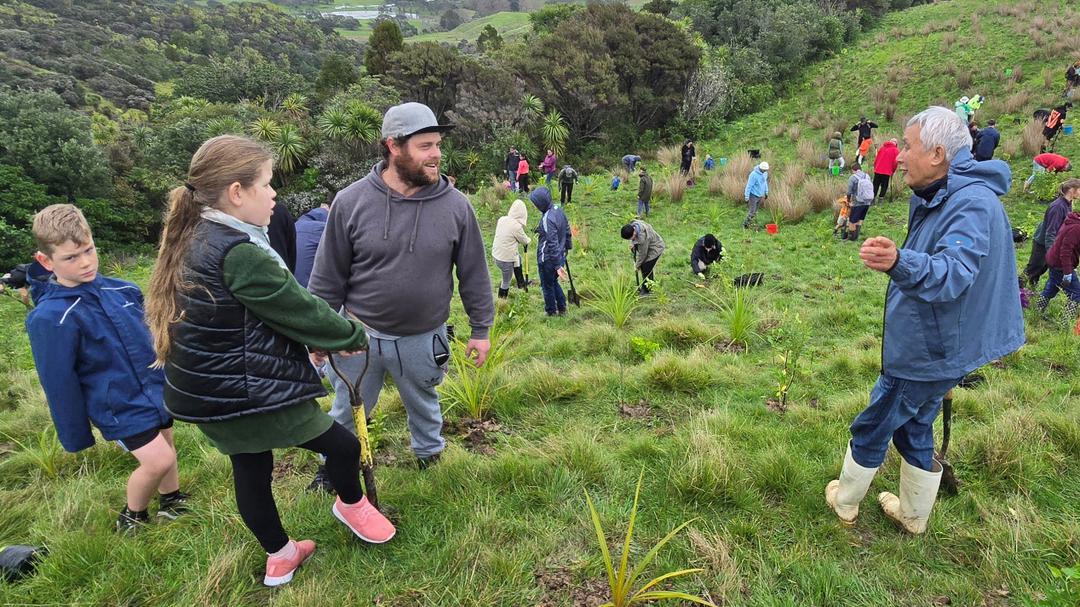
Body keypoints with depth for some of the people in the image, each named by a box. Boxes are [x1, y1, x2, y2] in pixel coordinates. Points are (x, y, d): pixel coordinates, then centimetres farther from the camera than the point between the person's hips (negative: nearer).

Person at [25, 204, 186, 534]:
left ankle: (172, 501, 43)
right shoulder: (50, 317, -20)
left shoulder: (123, 290, -4)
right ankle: (131, 518, 17)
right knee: (157, 460, -11)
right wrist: (76, 437, -5)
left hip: (157, 391, 6)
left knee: (166, 450, 18)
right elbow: (58, 383, -12)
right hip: (119, 406, -6)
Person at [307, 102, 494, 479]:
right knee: (346, 413, 20)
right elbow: (328, 277, -4)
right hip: (360, 335, 0)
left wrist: (480, 329, 1)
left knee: (424, 406, 24)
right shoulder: (351, 201, -12)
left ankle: (429, 453, 53)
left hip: (424, 339, 1)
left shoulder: (455, 205, -10)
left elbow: (474, 273, -2)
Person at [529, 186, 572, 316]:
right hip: (561, 255, 8)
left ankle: (551, 311, 31)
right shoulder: (558, 209, -2)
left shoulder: (547, 219, -30)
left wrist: (557, 265, -24)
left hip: (548, 260, -8)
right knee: (554, 282, 27)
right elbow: (567, 231, 10)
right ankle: (562, 308, 36)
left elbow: (553, 244, -28)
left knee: (547, 285, 14)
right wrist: (567, 246, 23)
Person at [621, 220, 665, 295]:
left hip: (655, 249, -9)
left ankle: (646, 290, 7)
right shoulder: (632, 224, -19)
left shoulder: (642, 238, -40)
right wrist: (632, 243, -5)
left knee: (646, 269, -8)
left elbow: (642, 254, -25)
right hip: (647, 247, 9)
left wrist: (637, 265, -10)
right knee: (643, 267, 14)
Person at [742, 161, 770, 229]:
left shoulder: (765, 173, 0)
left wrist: (766, 192, 18)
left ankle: (749, 221, 25)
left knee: (755, 211, 12)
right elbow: (749, 185, -20)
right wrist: (746, 196, -18)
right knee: (752, 211, -8)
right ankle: (745, 224, 5)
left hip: (760, 195, 7)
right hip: (753, 195, -7)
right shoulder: (754, 174, -24)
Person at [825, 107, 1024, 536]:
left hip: (927, 354, -10)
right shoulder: (940, 198, 8)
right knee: (914, 429, 22)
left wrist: (901, 263, -59)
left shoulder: (972, 204, -26)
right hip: (934, 347, 10)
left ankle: (844, 502, 28)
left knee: (871, 428, 7)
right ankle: (913, 515, 39)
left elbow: (954, 273, -42)